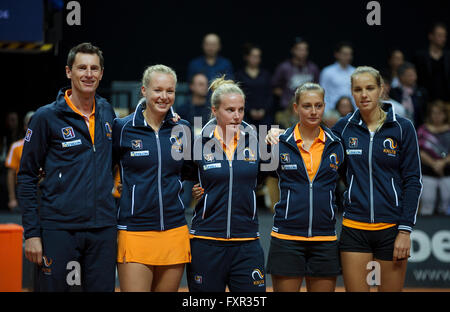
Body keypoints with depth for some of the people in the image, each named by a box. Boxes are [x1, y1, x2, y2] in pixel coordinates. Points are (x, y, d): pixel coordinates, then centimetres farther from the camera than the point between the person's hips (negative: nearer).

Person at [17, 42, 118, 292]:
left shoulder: (106, 112, 10)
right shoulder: (46, 117, -3)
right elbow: (26, 177, -2)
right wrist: (31, 232, -7)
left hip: (103, 228, 4)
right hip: (59, 229, -4)